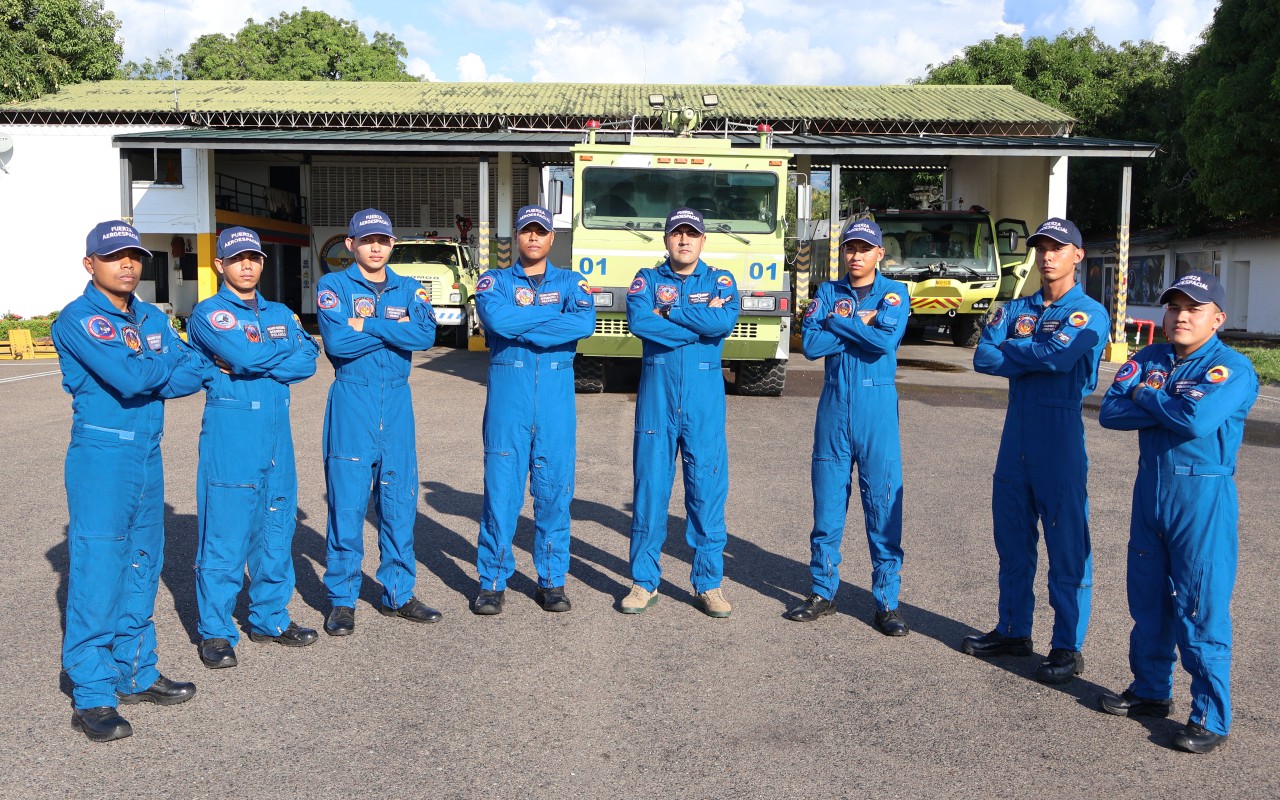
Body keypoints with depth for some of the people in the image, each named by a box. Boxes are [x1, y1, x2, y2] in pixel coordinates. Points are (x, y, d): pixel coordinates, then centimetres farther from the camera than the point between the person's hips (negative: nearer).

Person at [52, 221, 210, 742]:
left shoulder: (154, 319, 13)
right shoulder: (78, 319, -9)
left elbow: (193, 373, 4)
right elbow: (129, 377, -22)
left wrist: (155, 374, -13)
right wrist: (177, 363, -6)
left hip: (149, 456, 7)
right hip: (100, 459, -7)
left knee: (142, 568, 13)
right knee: (97, 573, -5)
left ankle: (135, 673, 26)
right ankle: (92, 698, 3)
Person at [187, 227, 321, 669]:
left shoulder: (279, 314, 16)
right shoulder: (208, 313, -2)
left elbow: (309, 360, 0)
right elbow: (244, 356, -18)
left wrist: (253, 363, -11)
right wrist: (285, 348, -1)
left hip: (277, 430, 6)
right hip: (229, 433, -6)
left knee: (277, 526, 10)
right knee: (225, 533, -4)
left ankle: (269, 618, 23)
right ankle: (215, 632, 7)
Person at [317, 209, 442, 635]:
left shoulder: (409, 289, 11)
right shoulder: (334, 285, 1)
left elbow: (425, 335, -9)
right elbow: (337, 342, -15)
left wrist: (367, 324, -12)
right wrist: (395, 328, -9)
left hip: (397, 405, 4)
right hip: (352, 404, -3)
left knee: (400, 502, 8)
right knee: (347, 504, -2)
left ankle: (398, 594, 20)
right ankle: (342, 600, 10)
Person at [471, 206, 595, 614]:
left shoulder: (571, 282, 12)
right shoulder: (495, 281, 9)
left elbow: (585, 324, -10)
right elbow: (496, 318, -13)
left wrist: (520, 327, -12)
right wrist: (554, 315, -7)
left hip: (557, 394, 1)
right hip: (507, 392, -1)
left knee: (555, 488, 4)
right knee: (501, 487, -1)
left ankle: (552, 581, 16)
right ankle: (493, 582, 10)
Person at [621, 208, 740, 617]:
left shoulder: (720, 281, 9)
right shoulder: (647, 279, 8)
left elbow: (724, 321, -13)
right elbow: (638, 321, -13)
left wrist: (670, 311, -8)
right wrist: (699, 322, -12)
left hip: (704, 397, 0)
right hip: (657, 395, 0)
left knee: (707, 487, 1)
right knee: (650, 484, 3)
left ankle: (709, 583, 13)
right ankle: (644, 582, 14)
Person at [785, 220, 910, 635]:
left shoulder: (894, 292, 4)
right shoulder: (828, 292, 11)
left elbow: (886, 340, -15)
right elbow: (810, 344, -5)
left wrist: (838, 321, -7)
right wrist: (861, 324, -8)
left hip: (878, 407, -2)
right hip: (834, 405, 2)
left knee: (884, 506, -2)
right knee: (827, 504, 7)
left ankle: (886, 603, 7)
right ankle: (823, 592, 20)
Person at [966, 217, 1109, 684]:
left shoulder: (1089, 313, -4)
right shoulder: (1016, 309, 13)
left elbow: (1058, 355, -22)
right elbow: (983, 358, 0)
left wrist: (1010, 349, -6)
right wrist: (1035, 356, -13)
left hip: (1061, 441, -6)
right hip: (1016, 437, 6)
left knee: (1067, 547, -1)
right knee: (1012, 541, 14)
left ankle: (1068, 648, 9)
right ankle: (1014, 631, 27)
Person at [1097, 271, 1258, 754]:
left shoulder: (1232, 368, -9)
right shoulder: (1147, 360, 9)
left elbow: (1197, 419, -25)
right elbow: (1110, 412, -4)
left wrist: (1147, 397, -8)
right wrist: (1169, 407, -14)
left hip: (1203, 499, -6)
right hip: (1150, 491, 6)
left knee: (1200, 608, -4)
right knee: (1148, 599, 15)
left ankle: (1211, 718, 8)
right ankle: (1151, 691, 31)